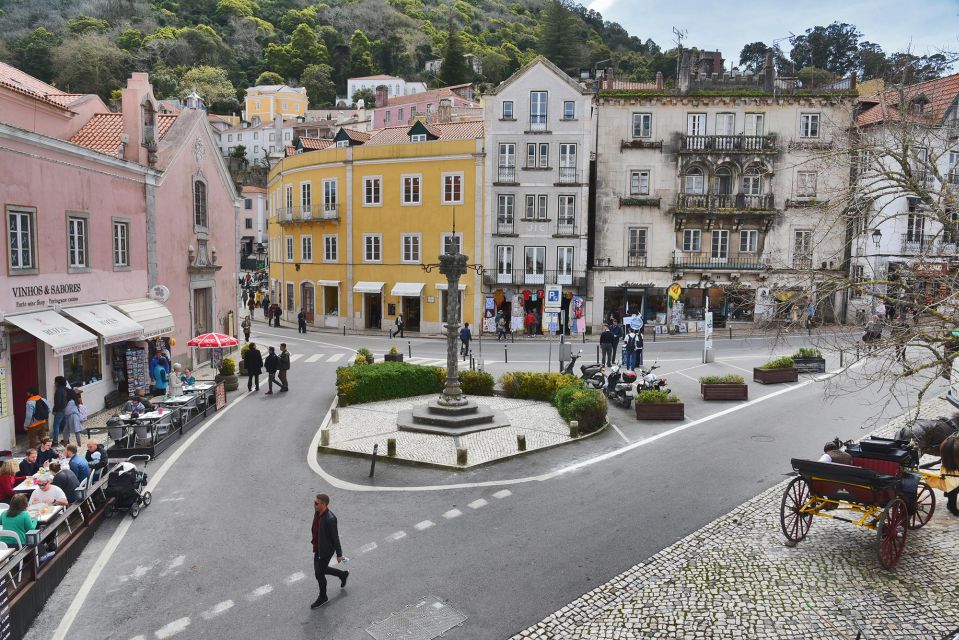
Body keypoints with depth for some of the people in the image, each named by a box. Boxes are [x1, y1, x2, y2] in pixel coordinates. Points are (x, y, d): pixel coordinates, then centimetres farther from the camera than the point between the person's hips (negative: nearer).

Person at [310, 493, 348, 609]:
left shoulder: (330, 519, -33)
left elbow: (335, 537, -22)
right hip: (318, 547, 8)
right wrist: (314, 541, 23)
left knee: (319, 574, 7)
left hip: (326, 550, -8)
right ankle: (343, 574, 43)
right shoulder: (318, 512, -8)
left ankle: (323, 597, 31)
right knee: (319, 570, 22)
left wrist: (339, 554, -12)